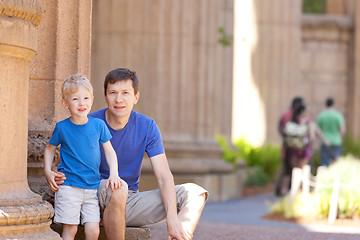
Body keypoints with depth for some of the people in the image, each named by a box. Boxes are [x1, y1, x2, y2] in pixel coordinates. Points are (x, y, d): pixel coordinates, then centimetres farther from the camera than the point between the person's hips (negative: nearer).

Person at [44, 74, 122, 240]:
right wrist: (48, 172, 0)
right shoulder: (62, 127, -2)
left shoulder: (99, 125, 2)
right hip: (68, 187, -2)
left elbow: (109, 151, 9)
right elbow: (50, 149, 13)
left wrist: (114, 174, -5)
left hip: (92, 187, 2)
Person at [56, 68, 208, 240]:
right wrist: (58, 177, -30)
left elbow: (164, 176, -9)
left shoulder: (147, 127, -3)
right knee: (118, 187, -38)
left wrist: (173, 219, -23)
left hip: (129, 203, 3)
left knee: (194, 192, -12)